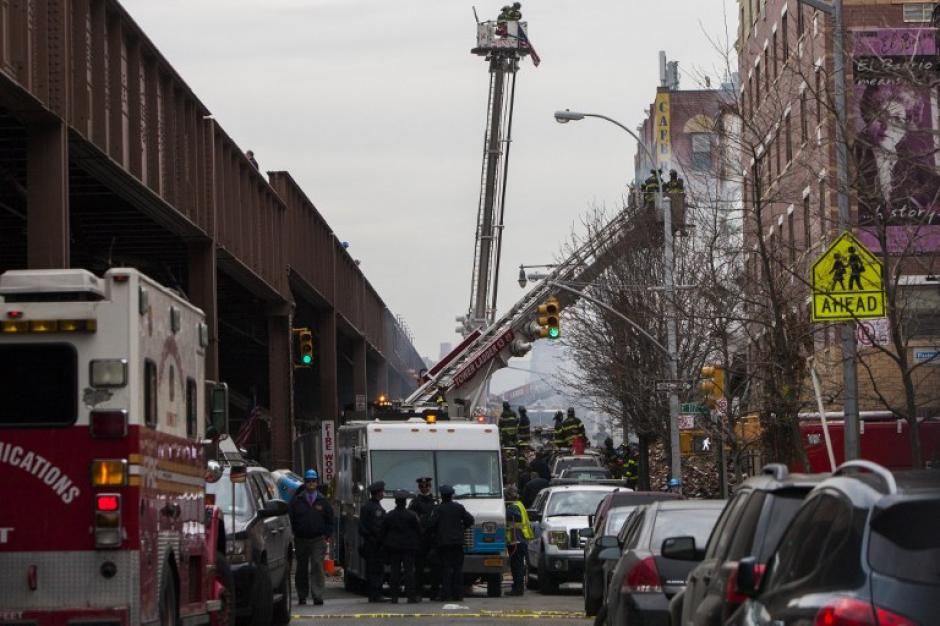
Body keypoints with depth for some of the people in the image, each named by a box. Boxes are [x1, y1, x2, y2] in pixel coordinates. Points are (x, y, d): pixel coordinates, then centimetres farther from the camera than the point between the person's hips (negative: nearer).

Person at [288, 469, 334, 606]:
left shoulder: (323, 501, 8)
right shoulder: (296, 500, 5)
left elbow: (330, 519, 13)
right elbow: (289, 518, 5)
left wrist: (328, 535, 3)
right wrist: (292, 533, -6)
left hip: (318, 539, -1)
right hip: (301, 539, 1)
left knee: (318, 566, -13)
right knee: (302, 568, 9)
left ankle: (318, 596, -16)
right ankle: (302, 596, 19)